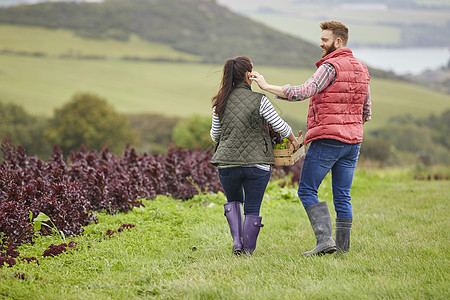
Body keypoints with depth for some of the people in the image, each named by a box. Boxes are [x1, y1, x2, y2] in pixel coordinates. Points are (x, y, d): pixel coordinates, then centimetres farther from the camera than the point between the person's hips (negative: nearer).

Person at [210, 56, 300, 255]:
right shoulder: (259, 101, -9)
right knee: (252, 209, 10)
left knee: (233, 200, 25)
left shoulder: (220, 102, 1)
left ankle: (237, 240, 8)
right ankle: (248, 249, 14)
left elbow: (215, 135, 10)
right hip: (256, 163, -3)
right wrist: (293, 140, 13)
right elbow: (280, 126, -6)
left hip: (227, 163, 3)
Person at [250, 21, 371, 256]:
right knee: (342, 196, 10)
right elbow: (366, 112, 18)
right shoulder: (361, 69, 14)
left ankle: (325, 239, -12)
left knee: (307, 190, 0)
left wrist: (267, 87, -20)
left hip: (327, 140, -8)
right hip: (352, 140, 8)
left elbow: (303, 92, -23)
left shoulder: (331, 67, -12)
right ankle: (342, 247, 9)